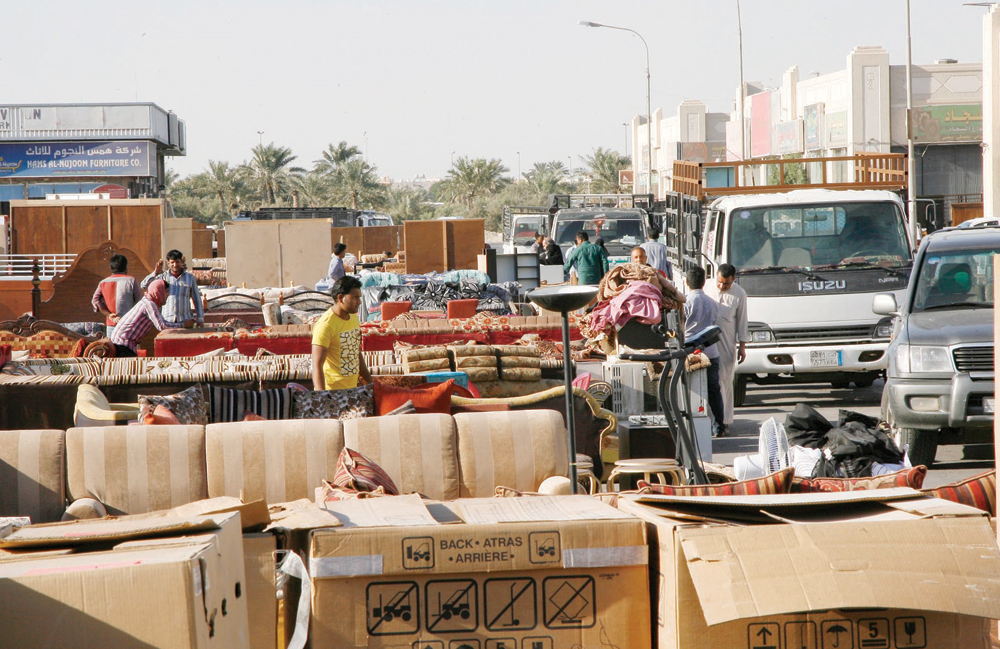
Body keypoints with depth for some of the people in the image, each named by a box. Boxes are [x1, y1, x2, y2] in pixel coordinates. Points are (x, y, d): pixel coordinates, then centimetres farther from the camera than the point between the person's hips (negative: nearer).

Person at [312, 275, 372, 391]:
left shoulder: (353, 318, 12)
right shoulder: (325, 325, -16)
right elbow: (317, 365, -20)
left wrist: (371, 383, 24)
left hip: (352, 390, 8)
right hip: (332, 391, -8)